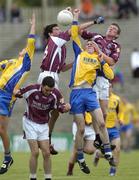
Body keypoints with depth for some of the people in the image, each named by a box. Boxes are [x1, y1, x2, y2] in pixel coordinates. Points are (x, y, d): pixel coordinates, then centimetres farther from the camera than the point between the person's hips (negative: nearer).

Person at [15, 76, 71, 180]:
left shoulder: (55, 94, -14)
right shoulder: (32, 90, -21)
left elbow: (61, 108, -8)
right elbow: (17, 93, -6)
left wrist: (66, 107, -25)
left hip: (43, 125, 3)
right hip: (30, 123, -3)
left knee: (46, 153, -4)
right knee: (35, 152, -11)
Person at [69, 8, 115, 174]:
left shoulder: (98, 60, 15)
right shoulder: (80, 54, 14)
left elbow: (110, 75, 8)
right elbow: (74, 35, 10)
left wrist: (103, 62, 0)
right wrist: (75, 18, 9)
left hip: (90, 93, 1)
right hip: (76, 93, -1)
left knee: (101, 123, -10)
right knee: (81, 129, -2)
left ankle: (108, 154, 0)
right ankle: (80, 160, 9)